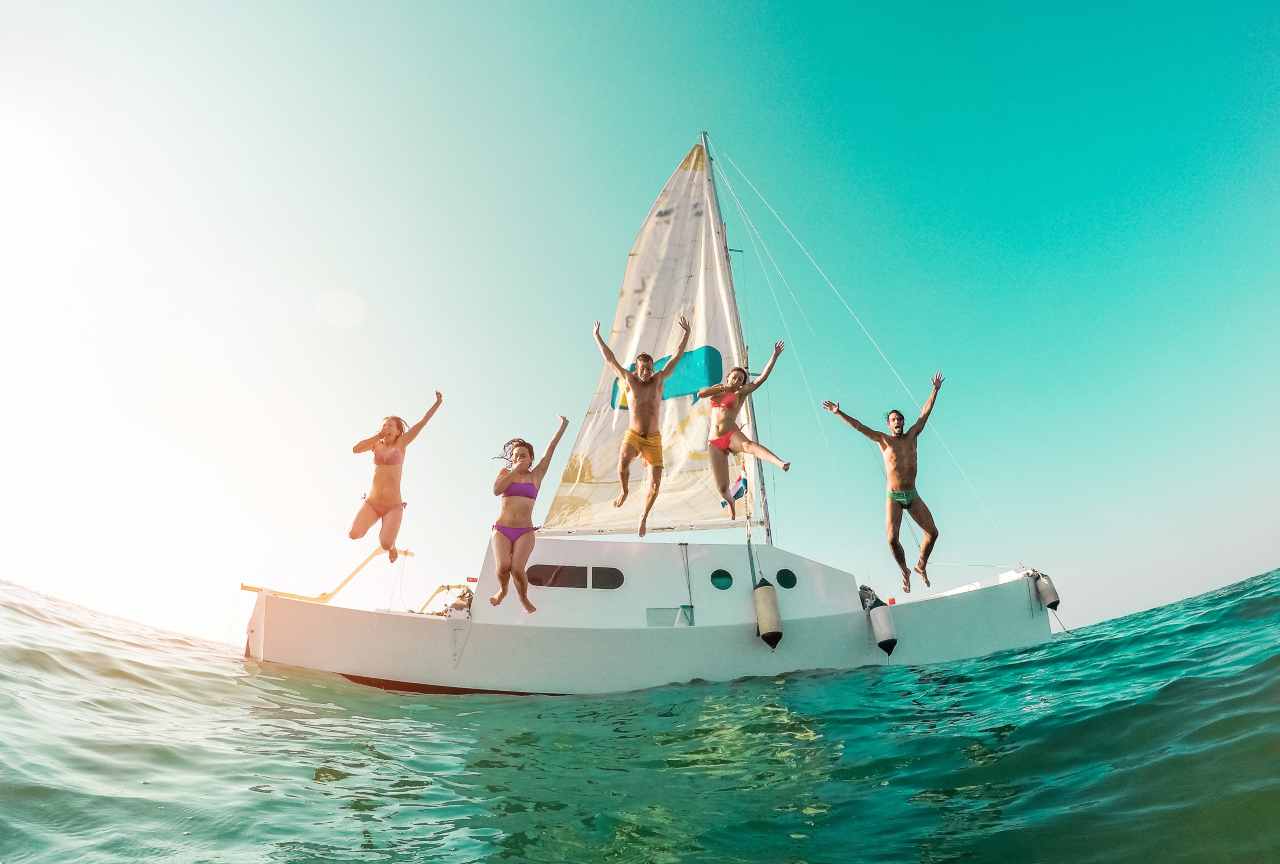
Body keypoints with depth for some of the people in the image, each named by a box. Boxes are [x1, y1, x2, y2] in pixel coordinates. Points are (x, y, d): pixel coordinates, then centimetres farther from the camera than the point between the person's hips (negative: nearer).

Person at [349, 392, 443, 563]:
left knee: (386, 545, -19)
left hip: (393, 506, -3)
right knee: (354, 535, -17)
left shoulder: (400, 444, 3)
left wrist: (437, 403, -9)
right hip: (371, 503, 3)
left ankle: (391, 544, 20)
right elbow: (355, 449, -6)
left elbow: (421, 423, -3)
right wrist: (378, 435, -2)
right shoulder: (377, 444, 11)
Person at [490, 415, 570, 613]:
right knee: (503, 567, -20)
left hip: (525, 532, 0)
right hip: (502, 530, 0)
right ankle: (503, 590, 14)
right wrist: (514, 471, -9)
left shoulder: (536, 475, 8)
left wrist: (562, 427, 2)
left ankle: (524, 598, 10)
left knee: (517, 569, -19)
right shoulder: (505, 472, 10)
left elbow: (550, 450, 5)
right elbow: (496, 490, -10)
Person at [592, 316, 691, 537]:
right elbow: (610, 359, 9)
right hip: (633, 436, -1)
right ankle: (624, 491, 1)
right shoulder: (628, 379, 3)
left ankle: (644, 517, 19)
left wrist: (686, 334, 4)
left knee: (655, 483, -6)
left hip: (654, 439, 2)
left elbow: (677, 357, 7)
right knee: (623, 462, -33)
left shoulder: (659, 380, 6)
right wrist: (597, 337, 12)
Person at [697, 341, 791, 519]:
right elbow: (700, 394, 3)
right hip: (715, 443, 3)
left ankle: (780, 463, -64)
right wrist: (721, 387, 2)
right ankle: (731, 504, 29)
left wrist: (774, 356, -3)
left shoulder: (740, 394, 10)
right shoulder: (717, 390, 21)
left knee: (748, 444, -41)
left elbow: (762, 378, 1)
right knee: (722, 488, -3)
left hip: (732, 435, -3)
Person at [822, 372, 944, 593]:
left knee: (932, 532, 0)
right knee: (892, 539, -12)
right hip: (893, 497, -3)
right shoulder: (883, 440, -1)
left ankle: (921, 566, 23)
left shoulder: (911, 436, 7)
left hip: (913, 495, 3)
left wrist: (935, 390, 8)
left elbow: (925, 413, 8)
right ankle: (904, 572, 11)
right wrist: (839, 413, -17)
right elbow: (859, 426, -9)